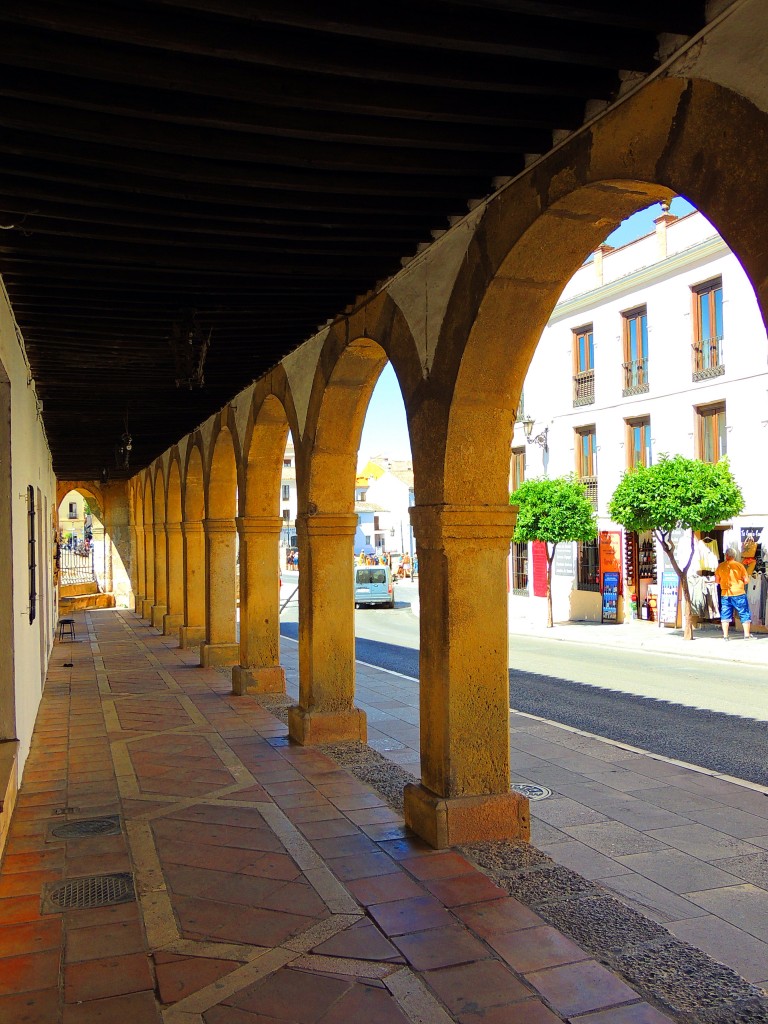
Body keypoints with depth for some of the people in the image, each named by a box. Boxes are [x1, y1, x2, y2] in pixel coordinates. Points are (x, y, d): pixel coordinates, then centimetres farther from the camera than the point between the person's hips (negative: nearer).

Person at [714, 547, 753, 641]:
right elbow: (746, 580, -5)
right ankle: (747, 635, 7)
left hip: (725, 594, 2)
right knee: (744, 614, 8)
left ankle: (725, 636, 6)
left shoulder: (720, 566, -2)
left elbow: (717, 580, 5)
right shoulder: (739, 565, -7)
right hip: (739, 594, -2)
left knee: (725, 615, 8)